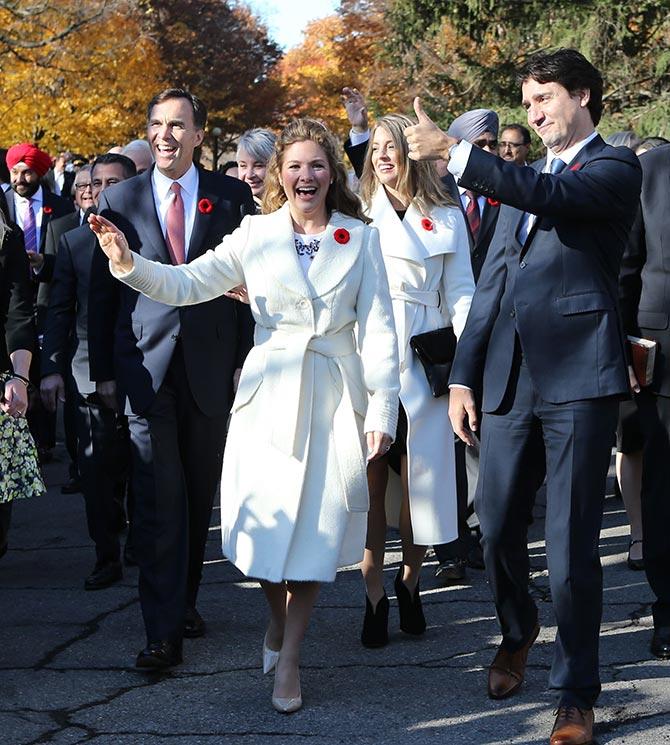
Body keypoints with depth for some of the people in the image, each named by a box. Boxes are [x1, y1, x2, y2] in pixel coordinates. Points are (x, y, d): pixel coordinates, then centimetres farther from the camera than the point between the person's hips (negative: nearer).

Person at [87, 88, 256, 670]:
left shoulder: (232, 197, 4)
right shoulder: (121, 199, 5)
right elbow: (103, 291, 6)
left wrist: (246, 358, -3)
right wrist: (104, 370, 3)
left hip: (212, 367, 1)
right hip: (146, 366, -1)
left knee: (200, 495, 11)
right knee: (159, 499, -5)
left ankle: (185, 600, 28)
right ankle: (164, 630, -5)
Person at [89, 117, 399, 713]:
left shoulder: (360, 239, 4)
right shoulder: (256, 234, 5)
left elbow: (378, 328, 2)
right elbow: (187, 284, -3)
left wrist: (382, 410, -5)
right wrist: (128, 262, -20)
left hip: (336, 395, 0)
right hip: (270, 393, 0)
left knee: (318, 524, 1)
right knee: (265, 522, -2)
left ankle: (289, 656, 15)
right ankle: (278, 616, 30)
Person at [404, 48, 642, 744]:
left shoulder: (614, 168, 0)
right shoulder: (523, 180, 21)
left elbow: (551, 196, -21)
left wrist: (454, 152, -24)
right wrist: (462, 376, 13)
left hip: (578, 379, -6)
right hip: (509, 381, 6)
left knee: (571, 547, -4)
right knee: (496, 527, 11)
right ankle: (516, 631, 39)